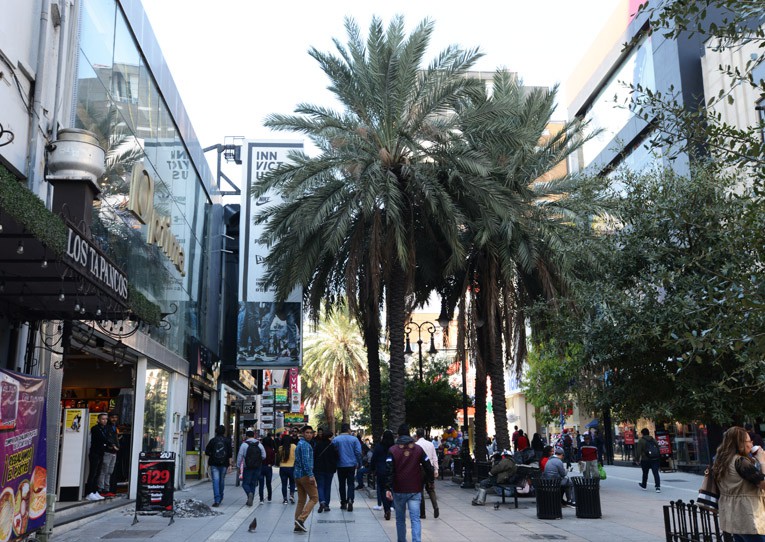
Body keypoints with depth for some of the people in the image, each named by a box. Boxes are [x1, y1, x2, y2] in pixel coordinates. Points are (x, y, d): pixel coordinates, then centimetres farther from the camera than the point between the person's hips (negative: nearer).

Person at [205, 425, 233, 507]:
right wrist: (230, 464, 2)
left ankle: (216, 500, -15)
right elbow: (230, 454, -2)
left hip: (214, 464, -1)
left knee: (215, 481, -5)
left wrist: (208, 461, 21)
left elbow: (207, 452, 4)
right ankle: (220, 498, 28)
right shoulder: (227, 441, 0)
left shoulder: (212, 440, 0)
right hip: (224, 464, 1)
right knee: (222, 481, 15)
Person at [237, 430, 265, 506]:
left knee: (245, 483, 4)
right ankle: (250, 500, 13)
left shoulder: (244, 444, -6)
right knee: (253, 484, 13)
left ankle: (249, 493, -24)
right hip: (257, 468, 4)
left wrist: (238, 466, 1)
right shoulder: (259, 444, 5)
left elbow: (240, 456, -7)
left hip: (247, 467, -4)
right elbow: (264, 456, 4)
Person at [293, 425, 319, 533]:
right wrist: (310, 475, -25)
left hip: (298, 475, 9)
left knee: (301, 500, 11)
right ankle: (301, 519, -13)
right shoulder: (305, 445, -12)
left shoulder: (299, 444, 19)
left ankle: (298, 526, 10)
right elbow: (306, 461, -21)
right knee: (314, 498, -4)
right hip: (305, 475, -9)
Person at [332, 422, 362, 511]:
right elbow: (358, 452, -4)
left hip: (340, 465, 0)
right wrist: (359, 463, 6)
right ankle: (350, 500, -15)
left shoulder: (335, 440, -4)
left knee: (342, 484, 12)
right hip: (351, 465, 0)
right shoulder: (354, 439, -3)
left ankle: (343, 503, 14)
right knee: (350, 483, 6)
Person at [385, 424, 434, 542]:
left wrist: (388, 488, -13)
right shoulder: (418, 449, 2)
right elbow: (428, 467, 1)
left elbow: (389, 470, -11)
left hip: (399, 490, 0)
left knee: (400, 519, 15)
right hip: (415, 490, 0)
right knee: (415, 519, -4)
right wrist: (429, 480, 17)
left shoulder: (393, 450, -3)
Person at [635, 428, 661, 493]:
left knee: (645, 473, 14)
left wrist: (637, 458, -2)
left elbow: (639, 450, -9)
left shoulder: (641, 440, -5)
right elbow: (658, 448, 14)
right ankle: (658, 487, -17)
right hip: (655, 459, 3)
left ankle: (644, 485, 31)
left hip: (645, 460, -3)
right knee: (656, 473, -5)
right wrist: (659, 457, 19)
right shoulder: (653, 440, 10)